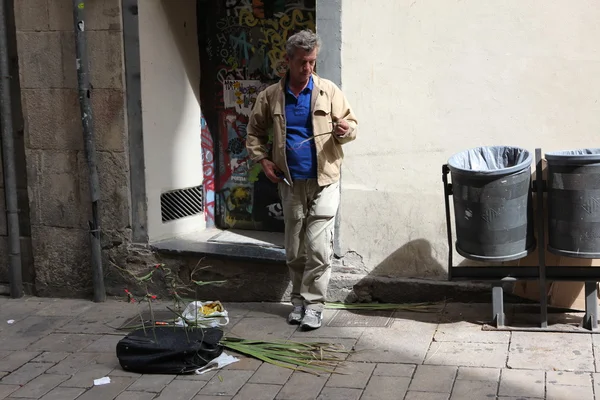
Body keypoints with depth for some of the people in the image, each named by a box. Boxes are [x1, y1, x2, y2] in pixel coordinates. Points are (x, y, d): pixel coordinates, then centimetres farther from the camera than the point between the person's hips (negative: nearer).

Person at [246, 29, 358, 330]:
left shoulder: (328, 91, -1)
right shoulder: (270, 96, 4)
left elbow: (350, 122, 4)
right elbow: (254, 132, 15)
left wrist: (345, 130, -19)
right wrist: (262, 159, 1)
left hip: (324, 181, -2)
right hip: (290, 182, 2)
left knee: (318, 246, -8)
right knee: (294, 248, 11)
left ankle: (313, 303, 1)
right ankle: (298, 299, 26)